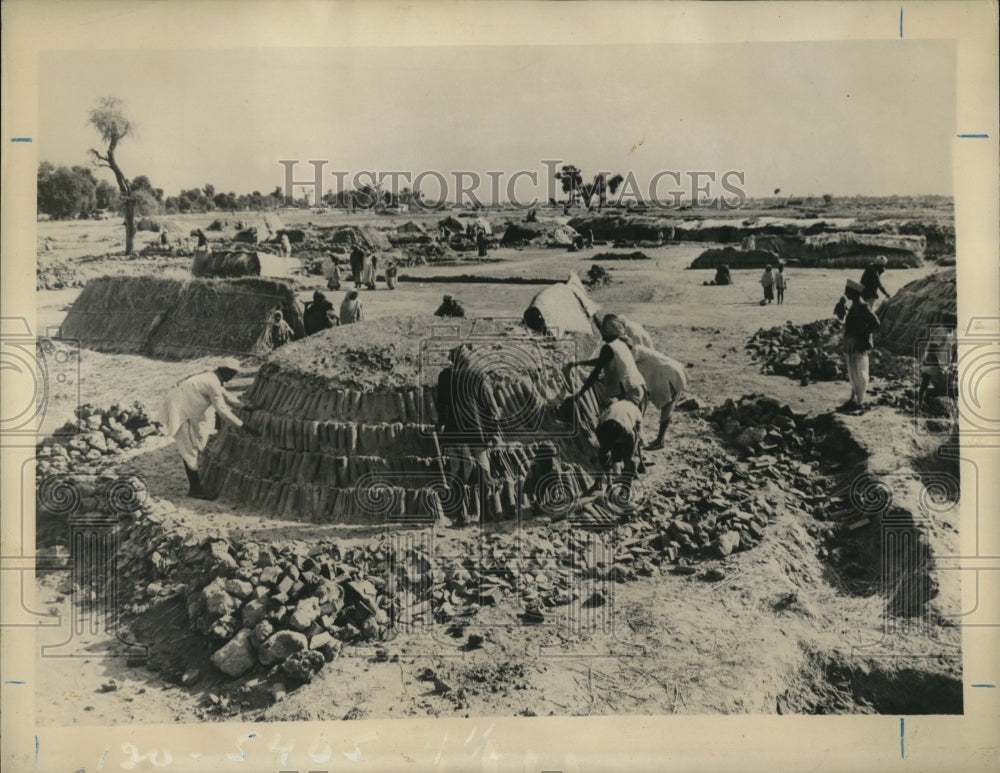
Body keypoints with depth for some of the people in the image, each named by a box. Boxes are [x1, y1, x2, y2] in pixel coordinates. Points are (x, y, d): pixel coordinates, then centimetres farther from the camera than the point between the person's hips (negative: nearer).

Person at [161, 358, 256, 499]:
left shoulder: (212, 377, 7)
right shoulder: (213, 383, -22)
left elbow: (226, 396, 20)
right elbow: (222, 410, -23)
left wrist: (246, 407, 13)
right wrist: (245, 427, -22)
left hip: (183, 407, 11)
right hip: (177, 408, -11)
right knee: (189, 449, -6)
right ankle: (195, 489, 0)